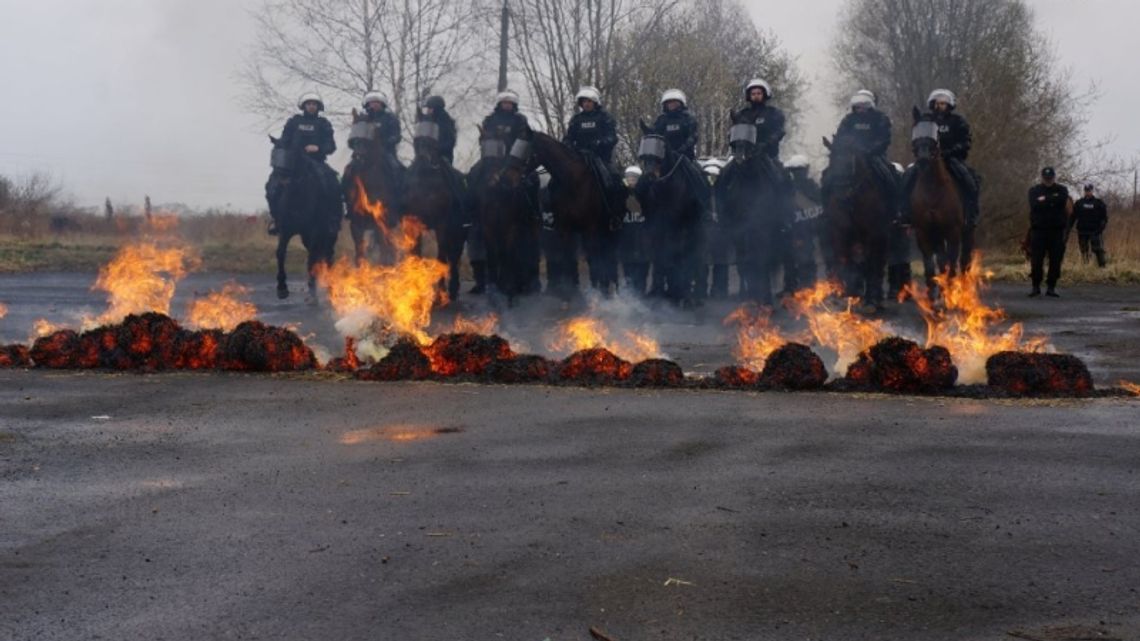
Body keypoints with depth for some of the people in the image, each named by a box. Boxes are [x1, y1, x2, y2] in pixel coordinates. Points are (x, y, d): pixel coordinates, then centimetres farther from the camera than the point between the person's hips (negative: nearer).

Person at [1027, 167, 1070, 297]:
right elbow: (1035, 205, -11)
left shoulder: (1061, 190, 9)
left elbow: (1062, 201, -13)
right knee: (1036, 260, -3)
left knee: (1055, 260, -1)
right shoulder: (1034, 190, 7)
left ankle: (1051, 288, 7)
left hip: (1056, 230, 1)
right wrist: (1052, 201, -10)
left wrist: (1045, 200, -8)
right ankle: (1036, 287, 7)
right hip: (1038, 229, -1)